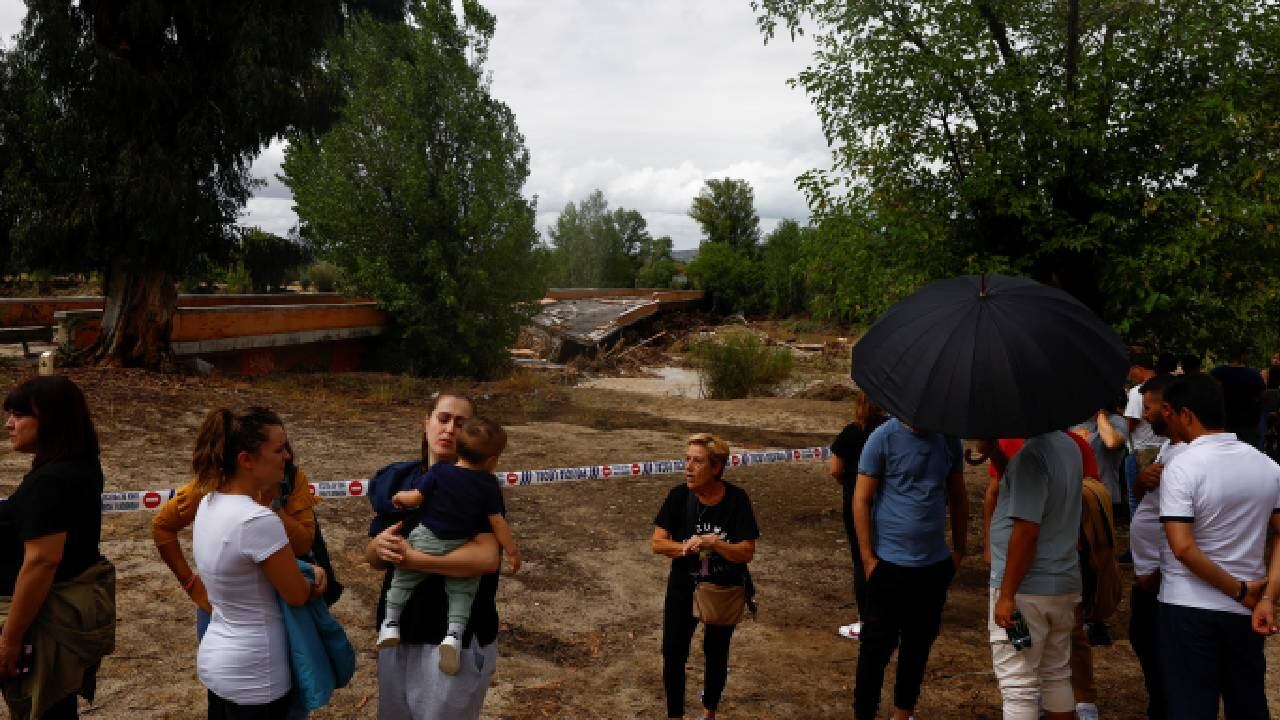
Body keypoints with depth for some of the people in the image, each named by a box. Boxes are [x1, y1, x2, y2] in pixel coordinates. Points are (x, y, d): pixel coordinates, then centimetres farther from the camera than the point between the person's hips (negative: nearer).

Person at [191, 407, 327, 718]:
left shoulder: (208, 503, -1)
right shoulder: (259, 520, -27)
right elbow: (298, 595, -17)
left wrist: (305, 574, -2)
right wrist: (314, 578, 6)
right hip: (253, 676, -8)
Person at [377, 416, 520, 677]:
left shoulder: (439, 471, -11)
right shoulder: (489, 484, -10)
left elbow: (415, 498, -6)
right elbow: (497, 521, -7)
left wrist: (399, 497, 16)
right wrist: (512, 550, 4)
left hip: (426, 540, 1)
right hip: (461, 548, 0)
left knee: (403, 577, 20)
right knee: (462, 590, 10)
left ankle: (391, 621, 20)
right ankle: (454, 633, -8)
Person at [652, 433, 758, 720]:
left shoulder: (736, 499, -19)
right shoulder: (679, 495, -15)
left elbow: (747, 552, -19)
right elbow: (657, 543, -13)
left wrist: (712, 542, -33)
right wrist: (685, 547, -31)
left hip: (725, 592, 0)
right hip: (683, 590, 1)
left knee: (716, 654, 17)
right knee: (673, 655, 1)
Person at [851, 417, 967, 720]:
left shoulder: (948, 438, 3)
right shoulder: (884, 437, -11)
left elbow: (958, 496, 14)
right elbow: (861, 501, -9)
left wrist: (959, 548, 11)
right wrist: (868, 558, -11)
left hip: (936, 564, 5)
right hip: (891, 563, -5)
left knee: (919, 645, 16)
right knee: (878, 647, 4)